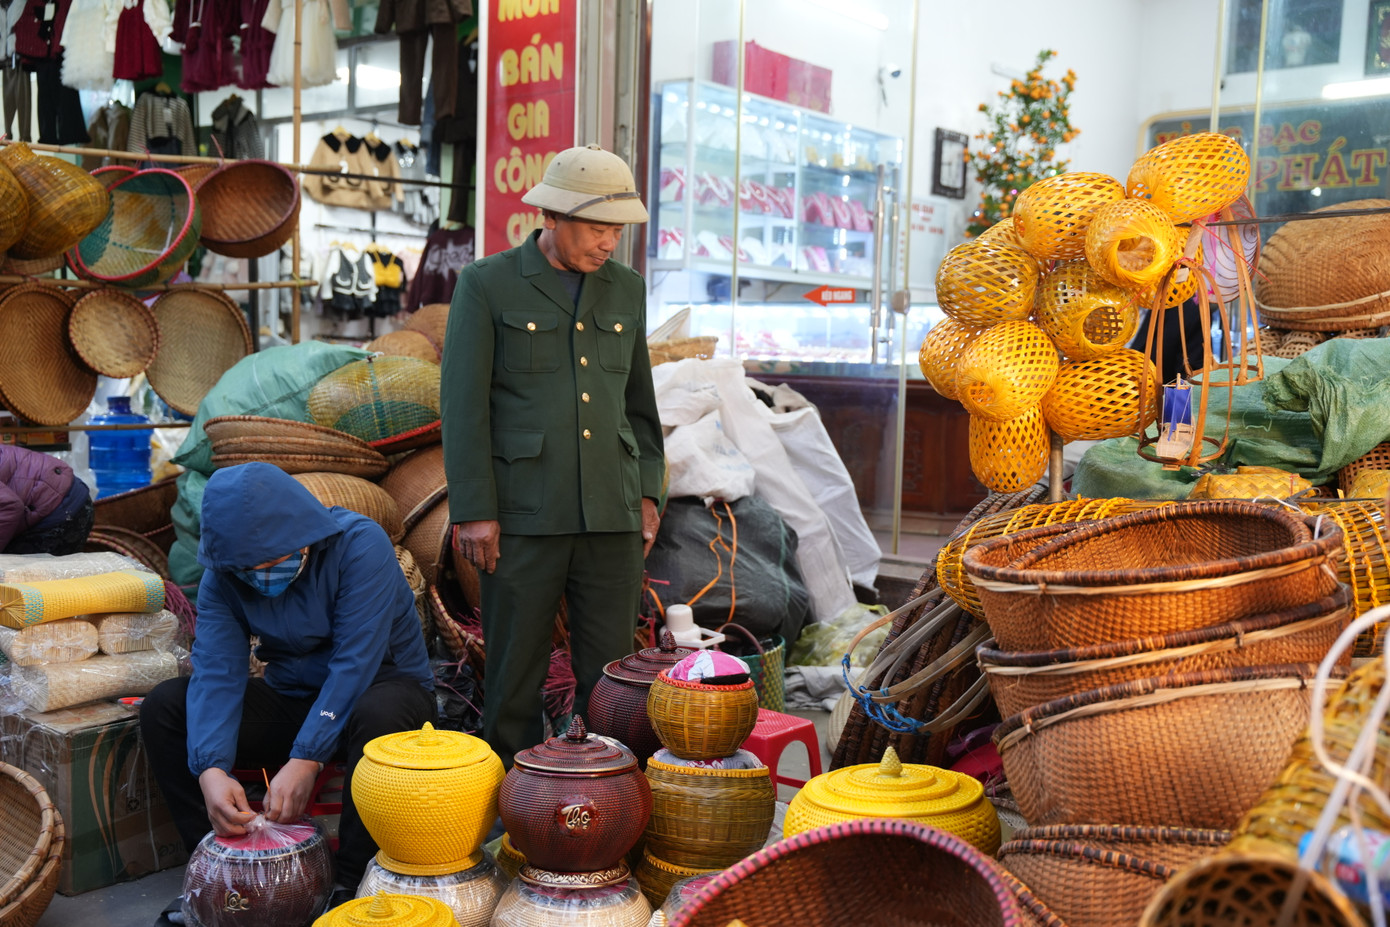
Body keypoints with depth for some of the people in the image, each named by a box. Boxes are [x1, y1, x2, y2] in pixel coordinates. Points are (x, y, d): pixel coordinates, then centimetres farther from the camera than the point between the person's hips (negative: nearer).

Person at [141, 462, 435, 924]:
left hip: (379, 687, -4)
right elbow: (217, 675, -18)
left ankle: (350, 884, -24)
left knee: (378, 713, -40)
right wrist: (211, 769, -35)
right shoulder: (222, 576, -9)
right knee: (164, 706, -11)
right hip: (292, 698, 5)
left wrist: (306, 759, -35)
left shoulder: (360, 545, -24)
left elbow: (354, 664, -28)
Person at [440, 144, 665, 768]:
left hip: (611, 515, 4)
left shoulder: (626, 290, 11)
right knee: (515, 669, 5)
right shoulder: (486, 285, -2)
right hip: (522, 513, -3)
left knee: (611, 668, 5)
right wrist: (473, 512, -11)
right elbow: (463, 402, -6)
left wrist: (647, 494, 9)